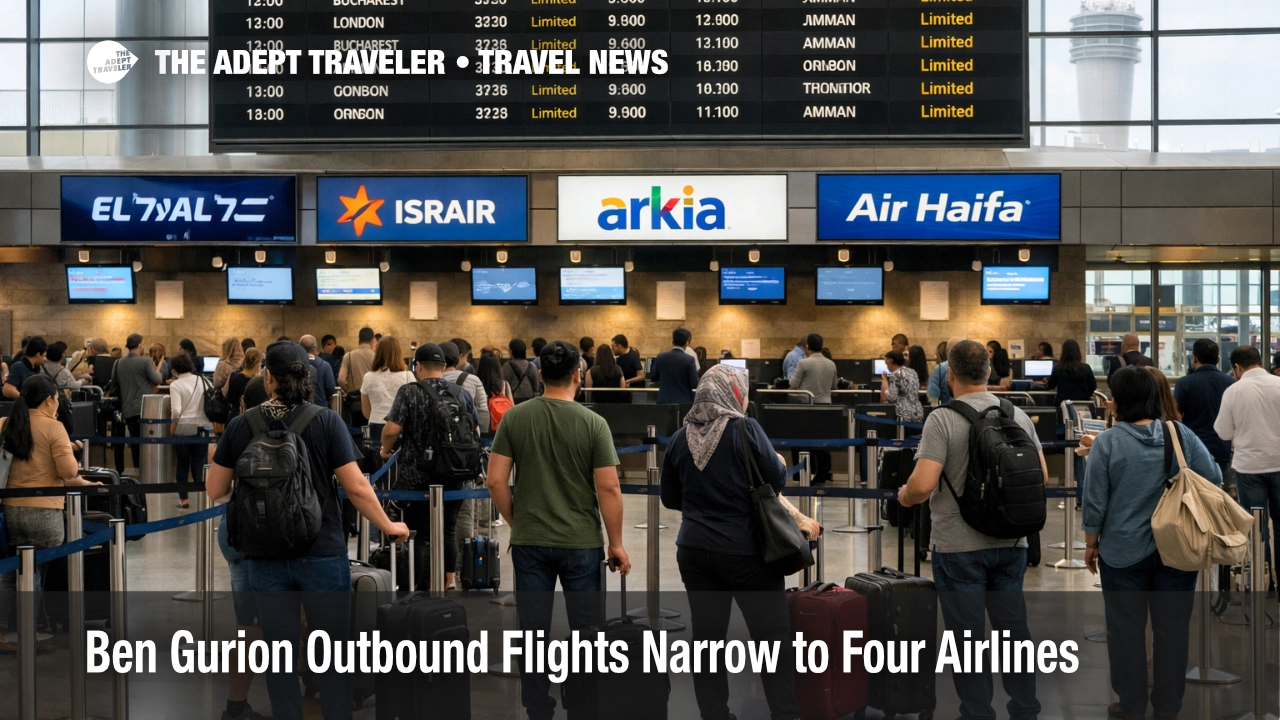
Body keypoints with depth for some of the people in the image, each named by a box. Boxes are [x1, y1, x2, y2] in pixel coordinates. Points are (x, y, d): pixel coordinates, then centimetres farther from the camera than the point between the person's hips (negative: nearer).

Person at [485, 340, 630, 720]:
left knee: (533, 631, 8)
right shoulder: (593, 423, -8)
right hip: (581, 542, -2)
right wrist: (616, 543, 1)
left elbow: (496, 481, -3)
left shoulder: (515, 417, -2)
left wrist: (516, 523, 11)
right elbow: (608, 489, -9)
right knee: (586, 630, 9)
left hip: (529, 542, 2)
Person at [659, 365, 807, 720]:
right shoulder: (746, 429, -10)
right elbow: (777, 481, -5)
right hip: (746, 550, -4)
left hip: (694, 550, 4)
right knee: (773, 636, 5)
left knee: (707, 637, 9)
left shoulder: (680, 438, 3)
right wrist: (781, 464, 15)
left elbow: (670, 498, 11)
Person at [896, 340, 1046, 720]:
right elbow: (1041, 475, 8)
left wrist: (904, 496, -1)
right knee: (1013, 628, 14)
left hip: (960, 545, -5)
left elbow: (922, 485, -22)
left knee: (968, 635, 5)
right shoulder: (1019, 416, 1)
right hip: (1011, 543, 5)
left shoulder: (943, 419, -15)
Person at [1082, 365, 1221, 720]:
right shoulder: (1182, 434, -3)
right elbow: (1214, 479, 1)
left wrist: (1091, 544, 4)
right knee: (1173, 626, 11)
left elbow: (1095, 503, -8)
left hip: (1124, 552, -2)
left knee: (1126, 627, 9)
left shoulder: (1107, 442, -10)